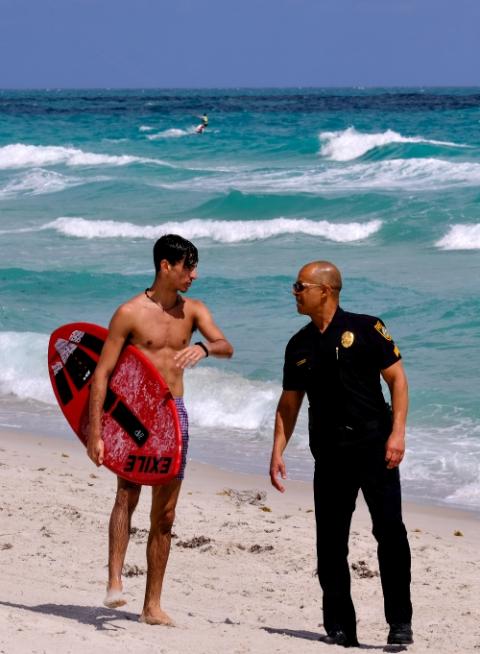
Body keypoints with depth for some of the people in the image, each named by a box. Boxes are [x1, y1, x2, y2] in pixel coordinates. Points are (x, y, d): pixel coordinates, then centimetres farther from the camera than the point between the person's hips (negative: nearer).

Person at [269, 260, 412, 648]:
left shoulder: (365, 329, -2)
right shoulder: (299, 346, 12)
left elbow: (397, 379, -3)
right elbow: (289, 403, 17)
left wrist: (397, 432, -13)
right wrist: (277, 452, 9)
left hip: (373, 446, -5)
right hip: (329, 453, 5)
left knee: (390, 531, -8)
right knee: (330, 543, 4)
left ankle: (400, 622, -1)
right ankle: (340, 628, 10)